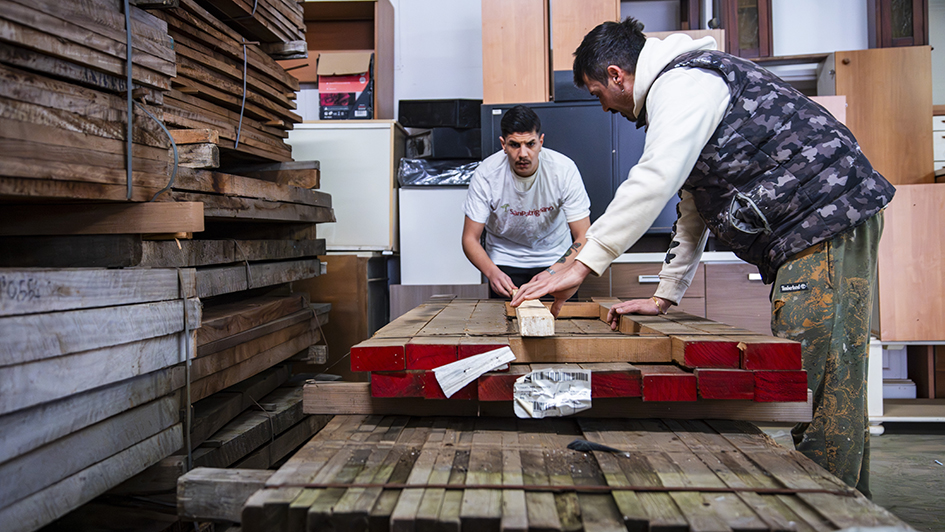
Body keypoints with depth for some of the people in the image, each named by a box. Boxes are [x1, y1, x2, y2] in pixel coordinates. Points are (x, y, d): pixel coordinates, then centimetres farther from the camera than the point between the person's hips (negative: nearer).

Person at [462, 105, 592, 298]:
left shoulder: (565, 169, -22)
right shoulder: (486, 174, -21)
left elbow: (583, 238, -21)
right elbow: (470, 239, -16)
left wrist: (551, 273, -38)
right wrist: (492, 272, -36)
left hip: (556, 258, 0)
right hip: (505, 259, 0)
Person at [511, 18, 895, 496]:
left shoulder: (682, 82, -8)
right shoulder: (678, 89, 24)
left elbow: (654, 181, -25)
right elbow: (693, 210, 23)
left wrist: (583, 264, -24)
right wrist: (664, 296, 18)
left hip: (825, 217, -11)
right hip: (810, 231, 11)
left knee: (818, 384, -10)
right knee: (835, 384, 13)